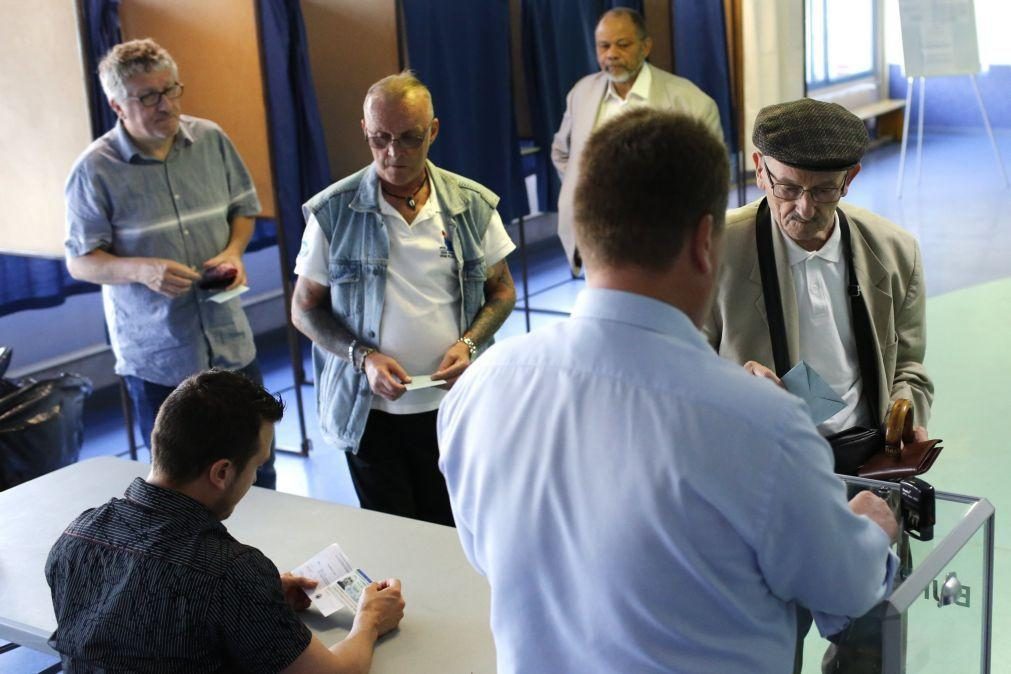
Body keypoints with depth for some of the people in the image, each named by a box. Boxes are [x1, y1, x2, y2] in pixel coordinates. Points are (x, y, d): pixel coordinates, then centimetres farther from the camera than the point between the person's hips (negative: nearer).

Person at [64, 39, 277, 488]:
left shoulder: (211, 140, -1)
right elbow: (80, 262, -7)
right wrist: (141, 270, -26)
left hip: (232, 345, 3)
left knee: (257, 474, 14)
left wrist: (233, 251, -9)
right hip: (156, 360, -3)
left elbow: (243, 208, 12)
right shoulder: (95, 170, -12)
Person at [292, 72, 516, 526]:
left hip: (454, 403, 1)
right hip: (369, 409, -1)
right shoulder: (333, 212, -6)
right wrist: (363, 356, -16)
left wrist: (469, 343, -10)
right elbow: (305, 308, 0)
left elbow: (501, 289, 8)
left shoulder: (472, 205, -2)